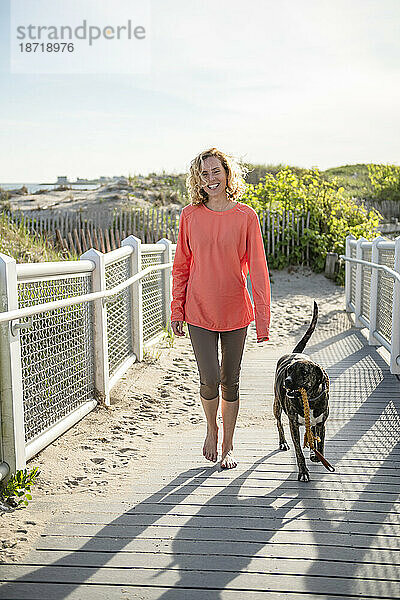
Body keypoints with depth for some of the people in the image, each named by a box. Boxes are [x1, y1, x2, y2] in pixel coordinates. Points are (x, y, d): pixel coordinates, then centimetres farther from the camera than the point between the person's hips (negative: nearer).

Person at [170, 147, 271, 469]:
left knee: (230, 382, 10)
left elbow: (258, 268, -3)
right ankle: (212, 428, 26)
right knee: (210, 380, -7)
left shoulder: (246, 216, -3)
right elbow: (181, 266, 6)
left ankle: (228, 445, 30)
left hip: (236, 311, 0)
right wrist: (176, 310, 3)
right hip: (200, 311, 0)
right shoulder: (190, 215, 0)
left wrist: (263, 317, -6)